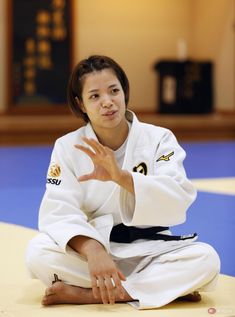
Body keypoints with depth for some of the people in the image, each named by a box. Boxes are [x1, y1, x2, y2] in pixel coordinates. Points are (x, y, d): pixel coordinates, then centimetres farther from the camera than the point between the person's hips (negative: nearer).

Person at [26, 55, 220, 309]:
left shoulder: (159, 139, -4)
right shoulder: (67, 147, -3)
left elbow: (179, 200, -19)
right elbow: (59, 211, -16)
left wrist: (121, 176, -35)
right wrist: (93, 252, -36)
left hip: (148, 250, 0)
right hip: (89, 252, 1)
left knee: (206, 260, -28)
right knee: (38, 253, -29)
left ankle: (86, 294, -26)